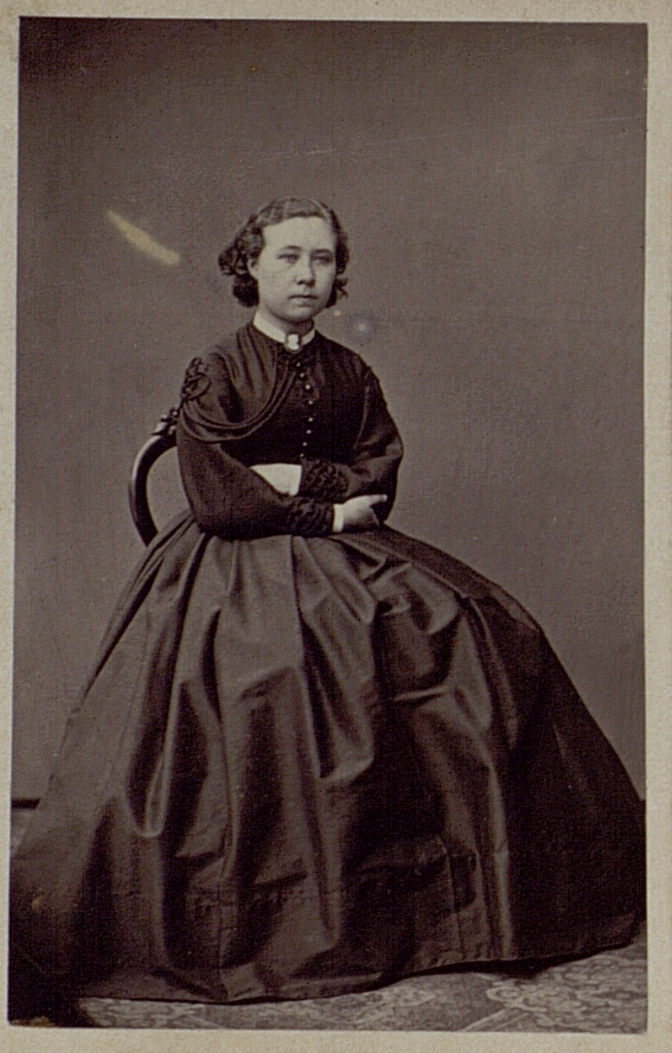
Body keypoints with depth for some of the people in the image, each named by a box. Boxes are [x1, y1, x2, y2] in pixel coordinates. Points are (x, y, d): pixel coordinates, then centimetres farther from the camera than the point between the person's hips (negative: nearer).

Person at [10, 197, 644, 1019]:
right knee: (266, 689, -31)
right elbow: (215, 500, -12)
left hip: (346, 558, 5)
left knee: (484, 639, -12)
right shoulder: (215, 372, -2)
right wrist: (327, 515, -11)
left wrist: (302, 479, -10)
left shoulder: (350, 372, 13)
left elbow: (381, 476, 7)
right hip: (237, 572, -4)